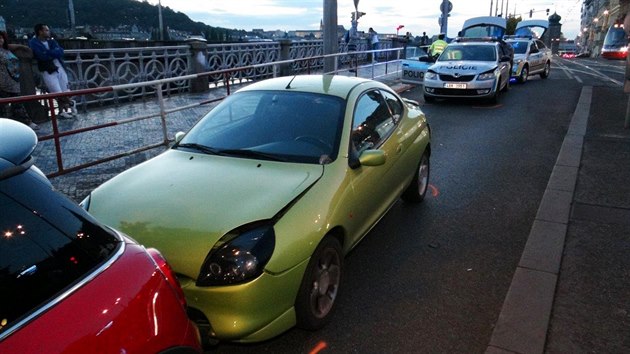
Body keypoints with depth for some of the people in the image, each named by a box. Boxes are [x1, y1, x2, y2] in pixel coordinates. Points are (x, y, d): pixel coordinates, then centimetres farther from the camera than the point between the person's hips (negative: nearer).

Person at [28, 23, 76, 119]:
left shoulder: (51, 41, 16)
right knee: (58, 93, -9)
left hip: (59, 68, 5)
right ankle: (70, 104, 16)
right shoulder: (33, 43, -2)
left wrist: (49, 53, -12)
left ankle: (62, 110, 17)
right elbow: (43, 56, -15)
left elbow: (60, 52, -1)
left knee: (65, 91, 1)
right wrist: (54, 53, -5)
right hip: (47, 71, -5)